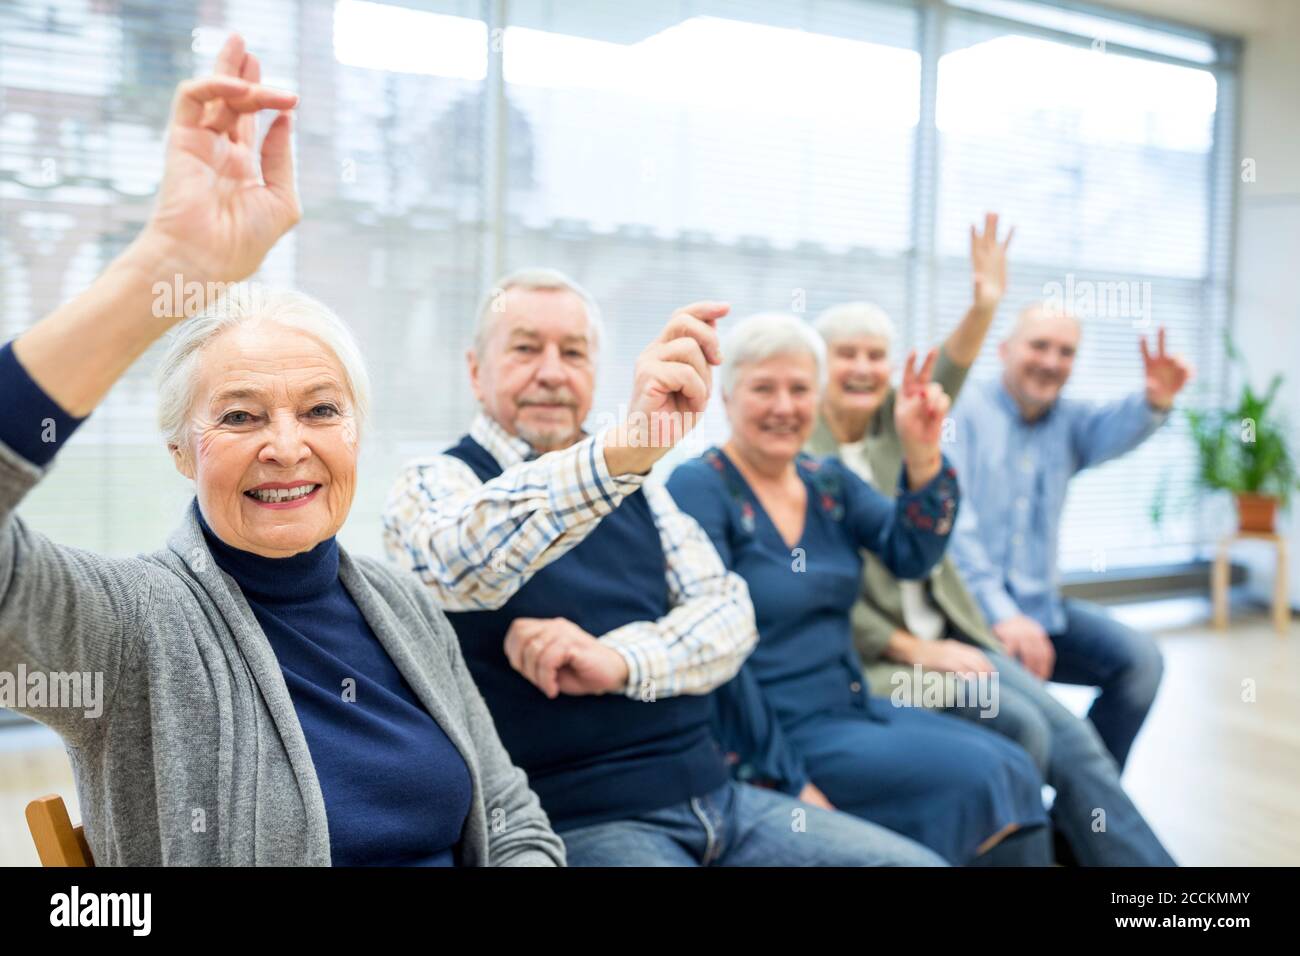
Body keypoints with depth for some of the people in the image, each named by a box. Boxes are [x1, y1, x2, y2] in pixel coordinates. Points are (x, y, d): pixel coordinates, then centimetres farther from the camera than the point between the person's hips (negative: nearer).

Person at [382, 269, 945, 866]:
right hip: (576, 825, -5)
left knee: (917, 859, -4)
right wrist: (623, 446, -43)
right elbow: (465, 561, -27)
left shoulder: (636, 484, 16)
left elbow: (729, 609, 6)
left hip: (715, 796, 6)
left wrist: (620, 661, -14)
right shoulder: (432, 484, -2)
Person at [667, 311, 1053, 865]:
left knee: (1015, 770, -7)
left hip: (855, 709, 7)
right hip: (774, 736, -7)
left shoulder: (829, 482, 9)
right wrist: (788, 779, -19)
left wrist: (921, 454, -18)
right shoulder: (698, 488, -13)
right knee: (977, 778, -16)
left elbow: (911, 556, -3)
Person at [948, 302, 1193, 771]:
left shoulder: (1068, 420, 13)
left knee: (1139, 659, -11)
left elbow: (1112, 429, -12)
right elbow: (951, 523, -16)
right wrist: (1000, 614, -23)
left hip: (1039, 603, 6)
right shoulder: (963, 411, -6)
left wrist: (1154, 401, -36)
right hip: (968, 608, -6)